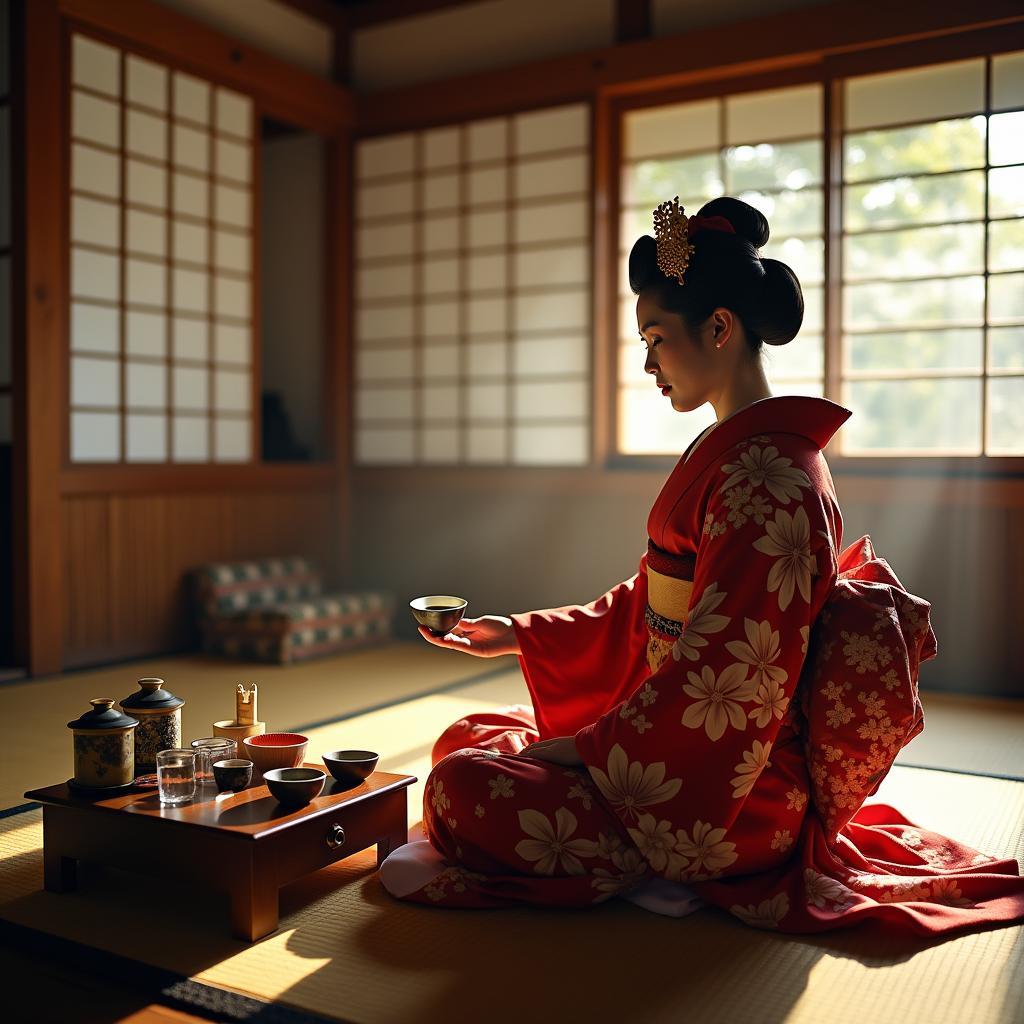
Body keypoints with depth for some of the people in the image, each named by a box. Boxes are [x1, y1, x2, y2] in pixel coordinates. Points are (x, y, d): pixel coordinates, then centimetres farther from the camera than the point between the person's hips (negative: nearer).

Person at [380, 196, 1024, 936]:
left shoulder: (766, 473, -22)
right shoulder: (727, 453, 11)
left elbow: (726, 675, -24)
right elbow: (647, 607, 17)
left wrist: (586, 748, -16)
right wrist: (519, 634, 15)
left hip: (735, 795, -10)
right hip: (688, 752, 10)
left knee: (462, 792, -20)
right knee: (466, 741, 11)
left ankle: (646, 871, -4)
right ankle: (650, 865, 5)